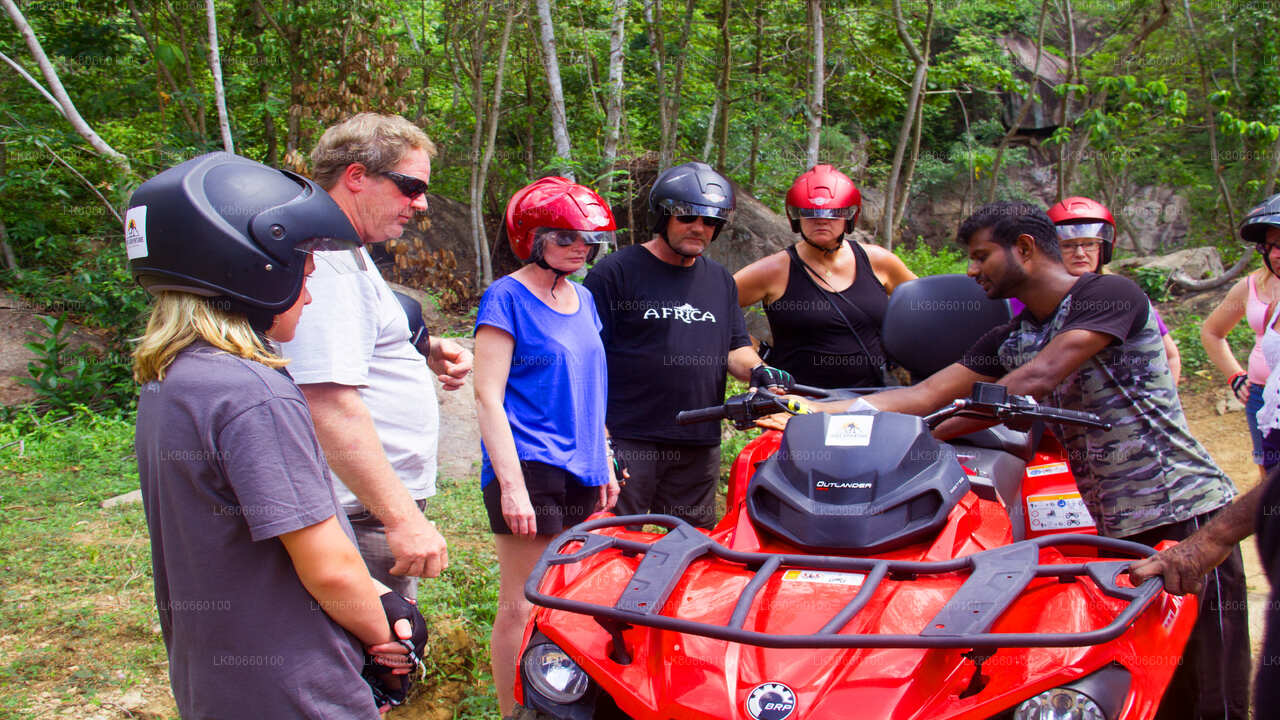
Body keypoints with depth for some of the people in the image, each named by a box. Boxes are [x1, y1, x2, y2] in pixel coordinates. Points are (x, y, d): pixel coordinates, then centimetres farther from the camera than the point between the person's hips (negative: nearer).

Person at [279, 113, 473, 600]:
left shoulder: (345, 253, 17)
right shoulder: (325, 262, -18)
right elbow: (330, 404, -26)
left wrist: (425, 351, 13)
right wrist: (402, 518, -26)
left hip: (384, 506, 11)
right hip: (364, 518, -11)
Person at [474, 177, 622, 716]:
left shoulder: (583, 300, 14)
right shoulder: (507, 298, -7)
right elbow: (488, 396, -11)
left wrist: (604, 465, 21)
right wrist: (511, 484, -18)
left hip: (580, 471, 7)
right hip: (528, 469, -7)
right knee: (522, 608, -3)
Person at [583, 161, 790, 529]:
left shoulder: (721, 281, 17)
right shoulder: (616, 271, -3)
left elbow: (736, 347, 20)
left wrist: (756, 370, -5)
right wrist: (598, 438, -12)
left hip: (700, 445, 6)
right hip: (627, 442, -6)